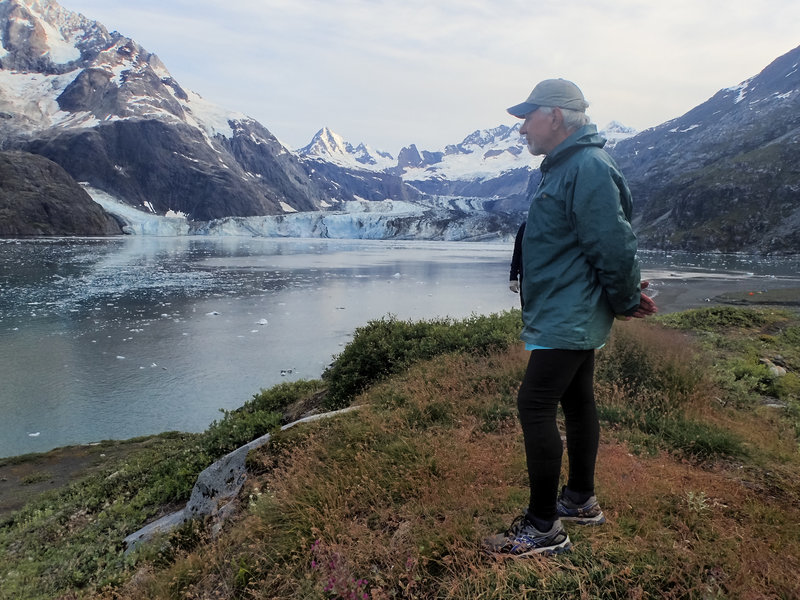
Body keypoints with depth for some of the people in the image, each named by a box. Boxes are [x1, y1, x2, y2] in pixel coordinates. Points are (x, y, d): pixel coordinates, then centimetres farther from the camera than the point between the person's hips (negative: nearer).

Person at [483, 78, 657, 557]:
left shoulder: (588, 168, -18)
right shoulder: (566, 167, 16)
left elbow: (614, 245, -21)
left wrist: (626, 301, -8)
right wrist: (626, 297, 15)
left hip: (568, 319, -11)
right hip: (571, 317, 11)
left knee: (535, 406, -9)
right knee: (577, 402, 16)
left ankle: (544, 527, 2)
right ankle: (581, 500, 31)